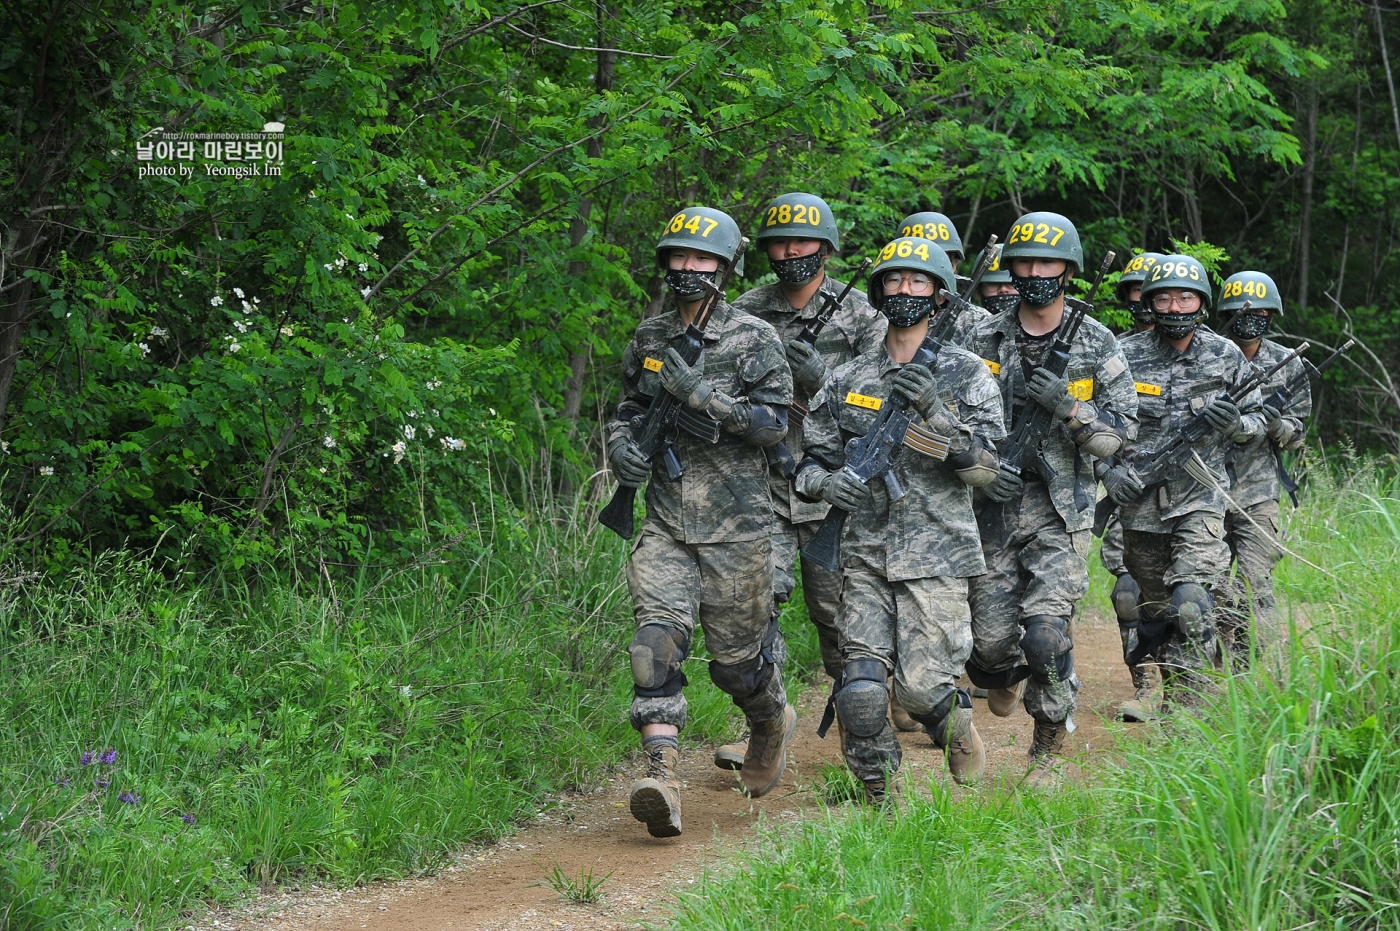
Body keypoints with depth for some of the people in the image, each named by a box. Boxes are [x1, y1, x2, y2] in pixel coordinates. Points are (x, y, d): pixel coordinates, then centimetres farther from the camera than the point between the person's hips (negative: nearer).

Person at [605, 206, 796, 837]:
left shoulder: (751, 339, -4)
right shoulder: (649, 339, 11)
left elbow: (774, 421, -12)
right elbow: (629, 406, 25)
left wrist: (701, 394, -21)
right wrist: (621, 442, 3)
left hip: (736, 526, -3)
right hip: (666, 521, 3)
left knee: (739, 655, 8)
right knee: (657, 639, -18)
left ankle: (771, 724, 42)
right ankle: (662, 776, -26)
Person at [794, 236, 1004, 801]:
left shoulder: (966, 375, 3)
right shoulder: (849, 380, 11)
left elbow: (985, 468, -5)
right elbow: (811, 459, 15)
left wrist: (936, 412, -18)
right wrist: (825, 481, -9)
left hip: (937, 558, -2)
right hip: (865, 556, 2)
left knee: (921, 687, -10)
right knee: (861, 691, -10)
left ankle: (957, 721, 26)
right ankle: (879, 798, 10)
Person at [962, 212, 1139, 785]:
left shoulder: (1096, 345, 1)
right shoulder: (985, 342, 6)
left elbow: (1122, 432, 0)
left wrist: (1070, 408, -17)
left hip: (1061, 512, -2)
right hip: (994, 507, 2)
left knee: (1046, 633, -15)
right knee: (990, 636, 0)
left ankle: (1048, 749, 3)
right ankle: (1003, 676, 38)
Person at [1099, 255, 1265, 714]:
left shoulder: (1226, 357, 1)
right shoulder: (1125, 356, -1)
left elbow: (1256, 422, 9)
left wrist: (1235, 423, -14)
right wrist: (1109, 467, -11)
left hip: (1199, 499, -2)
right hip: (1140, 500, 2)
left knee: (1192, 605, -20)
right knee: (1154, 608, 12)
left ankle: (1182, 707, -17)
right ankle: (1169, 689, 32)